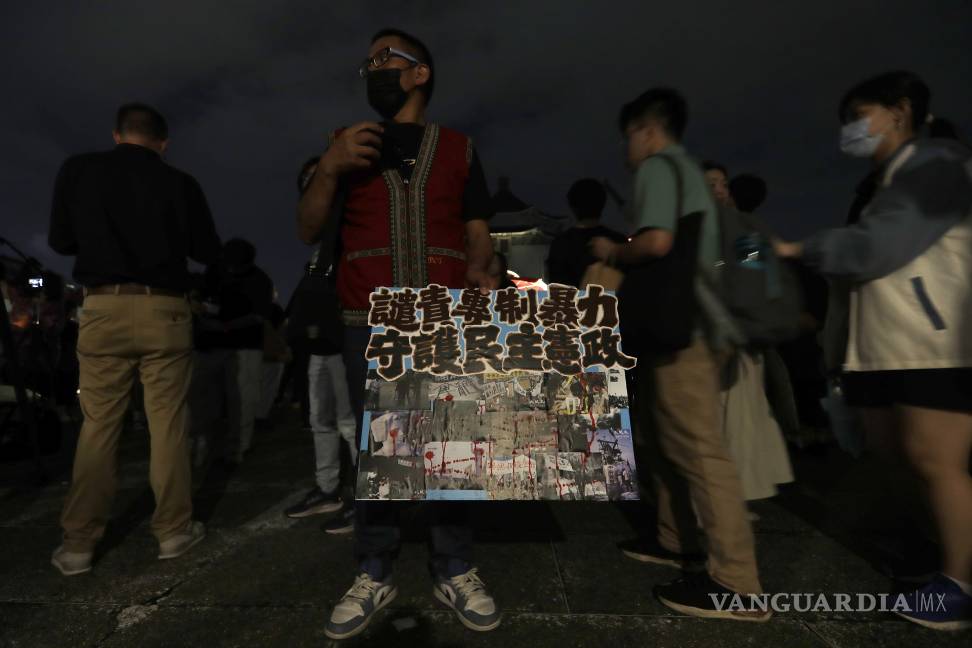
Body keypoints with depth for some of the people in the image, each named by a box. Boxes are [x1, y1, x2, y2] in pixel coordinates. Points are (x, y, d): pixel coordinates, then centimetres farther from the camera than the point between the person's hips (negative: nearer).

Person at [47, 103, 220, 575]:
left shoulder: (78, 170, 6)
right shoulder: (180, 183, 3)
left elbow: (60, 241, 12)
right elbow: (209, 251, 9)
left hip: (104, 309, 1)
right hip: (165, 311, -1)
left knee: (97, 426, 8)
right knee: (168, 423, 5)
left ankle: (78, 544, 14)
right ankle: (173, 530, 14)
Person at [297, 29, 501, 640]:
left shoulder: (459, 147, 15)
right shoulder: (348, 143, 18)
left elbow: (478, 231, 12)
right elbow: (308, 230, 12)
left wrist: (479, 271, -9)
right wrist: (329, 168, -4)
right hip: (370, 320, 1)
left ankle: (455, 571, 14)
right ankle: (374, 574, 16)